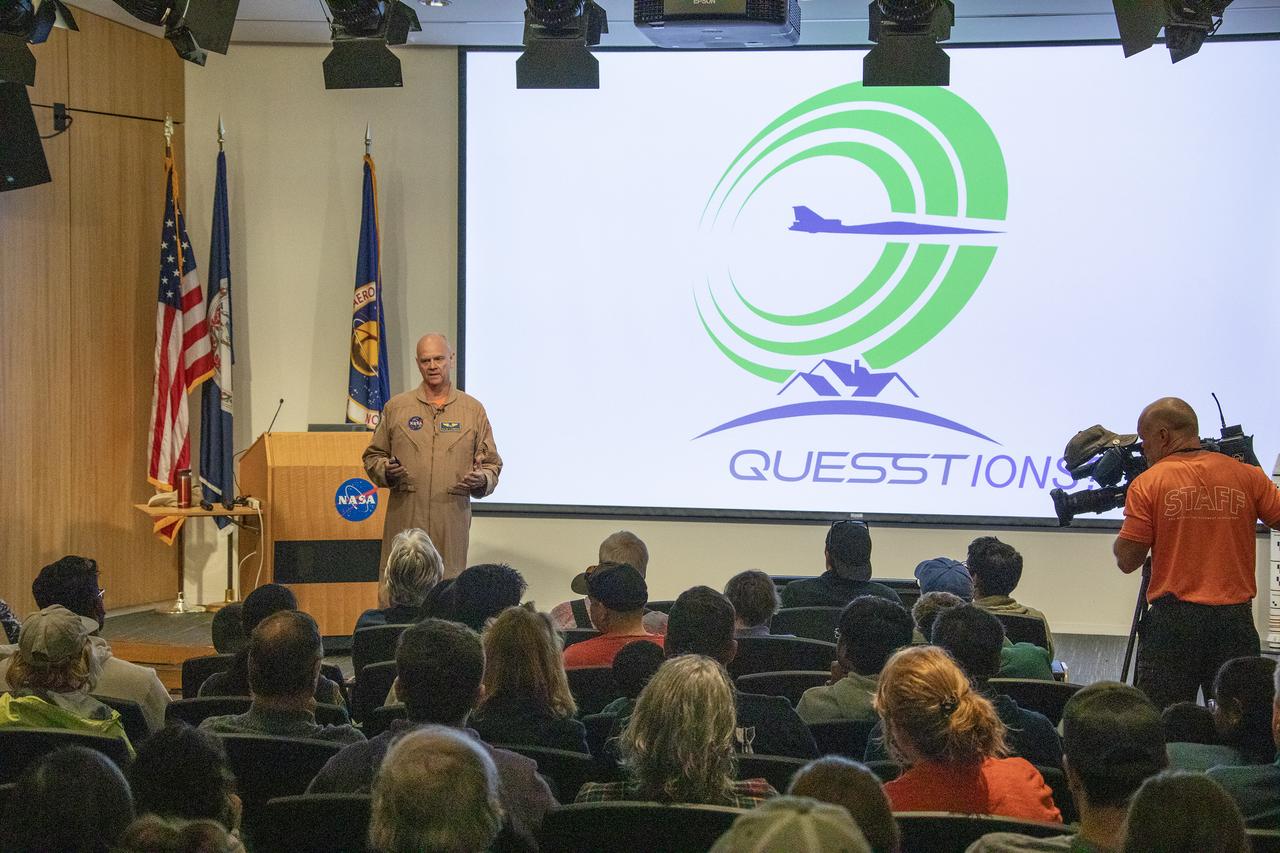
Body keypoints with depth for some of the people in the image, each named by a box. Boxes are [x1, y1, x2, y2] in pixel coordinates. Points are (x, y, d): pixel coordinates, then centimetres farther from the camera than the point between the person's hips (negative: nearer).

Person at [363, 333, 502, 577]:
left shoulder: (473, 410, 10)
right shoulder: (395, 407, 10)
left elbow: (492, 464, 12)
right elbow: (372, 457, 15)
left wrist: (482, 480, -10)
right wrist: (386, 470, -7)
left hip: (452, 521, 0)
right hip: (404, 518, 0)